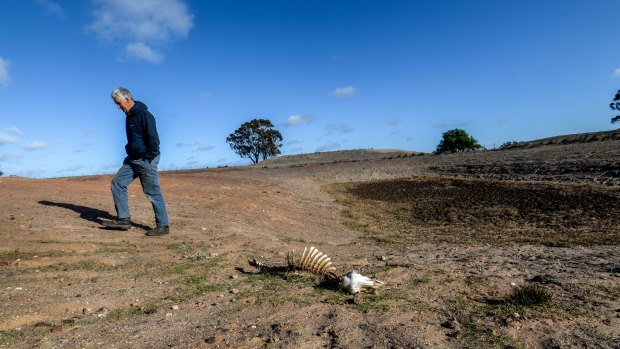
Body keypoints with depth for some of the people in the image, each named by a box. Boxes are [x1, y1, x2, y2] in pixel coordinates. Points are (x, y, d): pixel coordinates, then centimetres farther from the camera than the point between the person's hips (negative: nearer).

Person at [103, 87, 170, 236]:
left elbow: (153, 138, -20)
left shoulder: (143, 114, -15)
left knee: (152, 193, -5)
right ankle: (123, 219, 13)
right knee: (117, 183, 6)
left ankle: (163, 226, 4)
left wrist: (149, 159, -20)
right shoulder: (129, 116, 14)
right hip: (132, 159, 10)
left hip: (146, 160, -10)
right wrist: (131, 154, 19)